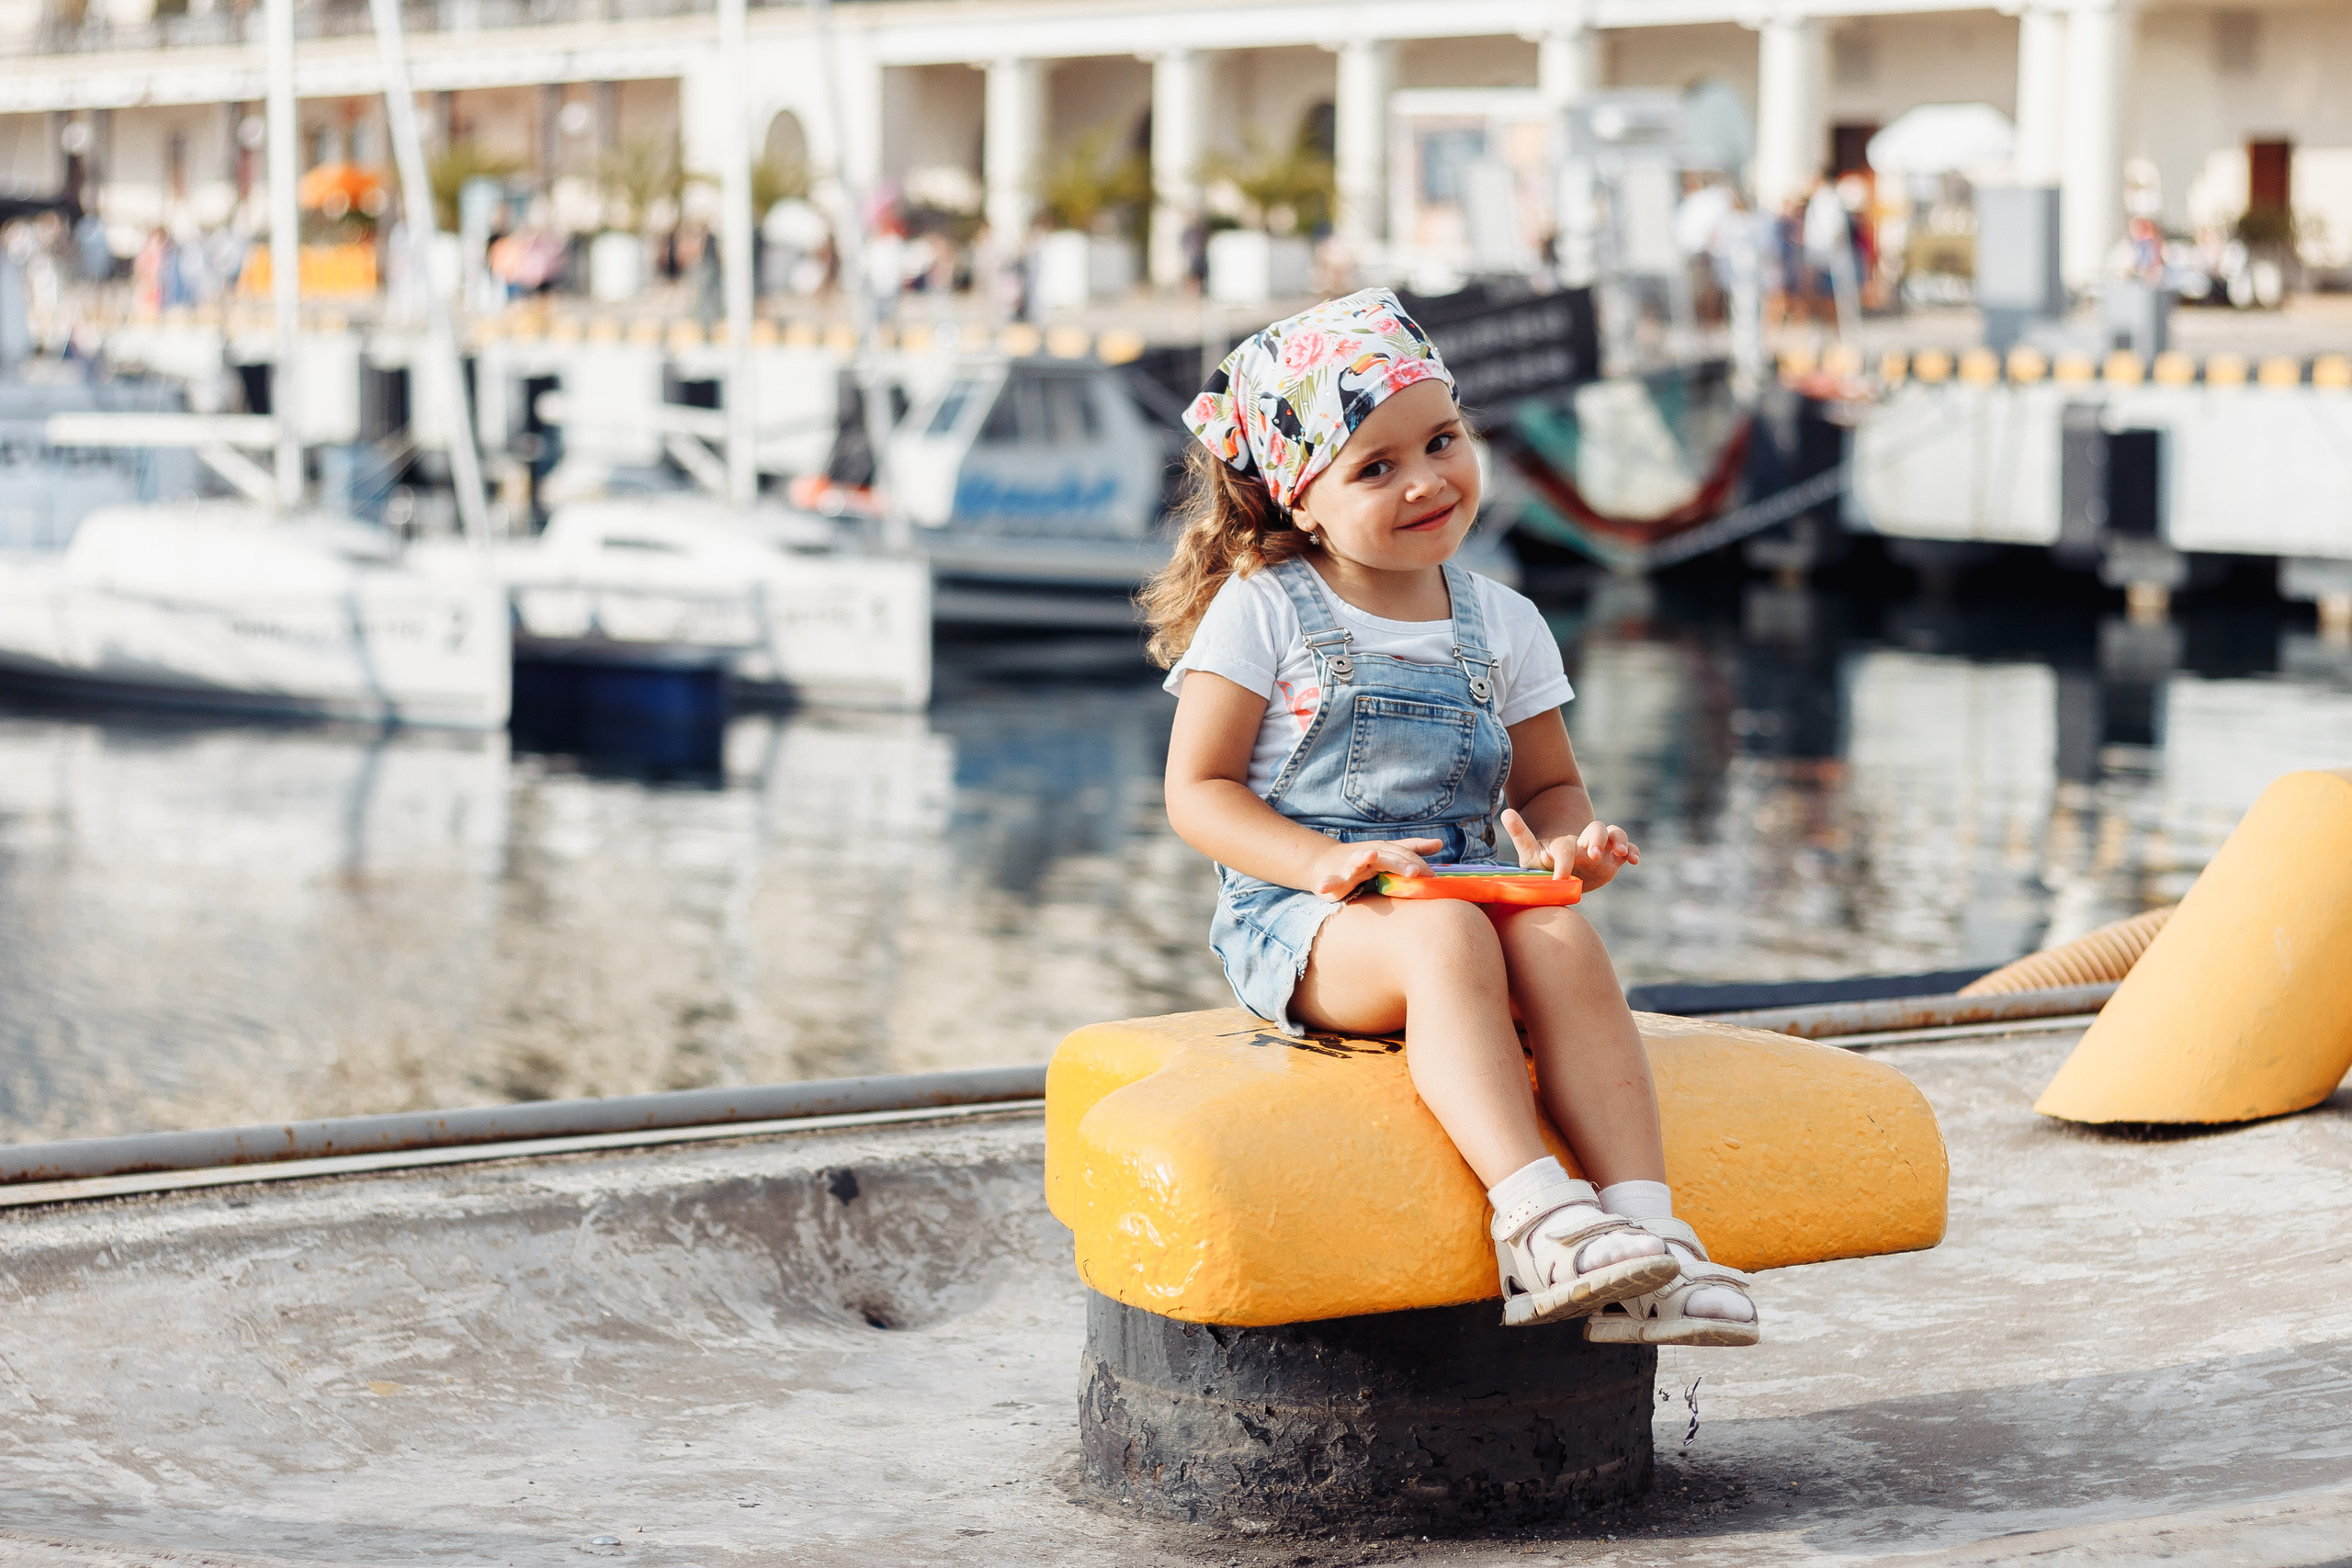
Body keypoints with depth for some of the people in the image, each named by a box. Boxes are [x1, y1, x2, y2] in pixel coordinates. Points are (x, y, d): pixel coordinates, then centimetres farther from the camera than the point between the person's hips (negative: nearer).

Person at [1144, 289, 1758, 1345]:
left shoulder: (1499, 624, 14)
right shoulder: (1263, 610, 0)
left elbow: (1545, 785, 21)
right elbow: (1198, 791, -3)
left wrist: (1565, 842, -5)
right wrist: (1327, 862, -20)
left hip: (1465, 892, 4)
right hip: (1295, 919, -4)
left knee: (1562, 941, -31)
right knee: (1446, 939, -37)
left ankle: (1644, 1220, -40)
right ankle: (1532, 1214, -49)